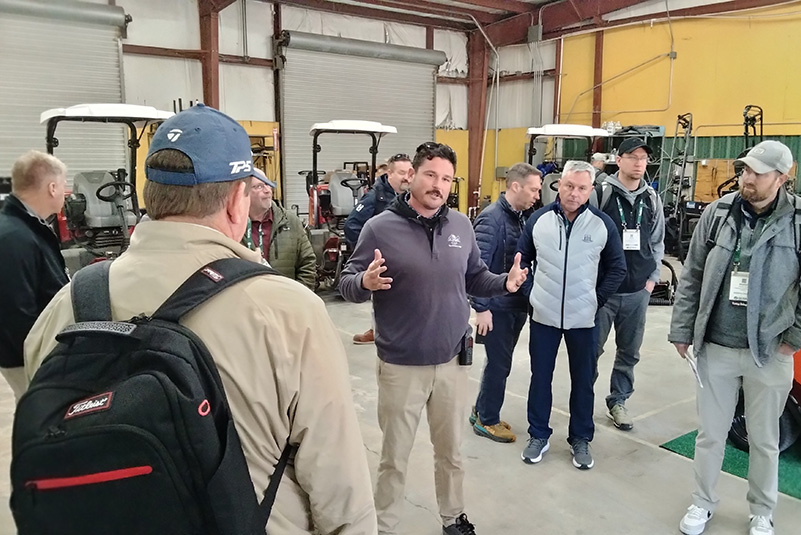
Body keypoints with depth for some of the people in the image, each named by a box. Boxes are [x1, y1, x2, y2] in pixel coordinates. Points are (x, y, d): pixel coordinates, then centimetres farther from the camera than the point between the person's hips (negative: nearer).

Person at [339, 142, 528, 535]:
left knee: (451, 451, 22)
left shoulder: (461, 225, 3)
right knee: (394, 458, 12)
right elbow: (347, 284, -8)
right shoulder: (380, 227, -11)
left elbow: (474, 278, 13)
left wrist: (504, 282, -7)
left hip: (452, 361, 4)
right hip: (401, 366, -4)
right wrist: (366, 282, -31)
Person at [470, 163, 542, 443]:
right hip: (497, 306, -8)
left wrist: (527, 297, 10)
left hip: (518, 304, 8)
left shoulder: (523, 216, 8)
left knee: (501, 362, 17)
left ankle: (482, 411, 33)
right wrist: (481, 307, -20)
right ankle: (487, 420, 20)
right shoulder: (491, 218, -17)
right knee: (499, 363, 3)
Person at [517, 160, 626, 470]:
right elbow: (522, 260, 7)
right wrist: (532, 293, 1)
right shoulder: (539, 219, -3)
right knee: (540, 377, 10)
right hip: (543, 316, 1)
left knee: (583, 380, 11)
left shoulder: (602, 224, -6)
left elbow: (617, 269, 4)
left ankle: (581, 439, 28)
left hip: (583, 318, 0)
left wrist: (597, 300, -2)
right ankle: (538, 435, 27)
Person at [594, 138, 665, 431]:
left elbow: (657, 242, 16)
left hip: (638, 291, 5)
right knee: (592, 349, 4)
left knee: (629, 352, 13)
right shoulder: (601, 193, -7)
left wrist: (652, 277, 8)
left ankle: (618, 401, 29)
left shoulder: (651, 199, 9)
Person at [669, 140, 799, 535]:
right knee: (710, 433, 14)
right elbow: (691, 277, 2)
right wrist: (682, 331, 2)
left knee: (764, 440, 15)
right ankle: (703, 502, 34)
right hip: (715, 347, 2)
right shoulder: (717, 213, -2)